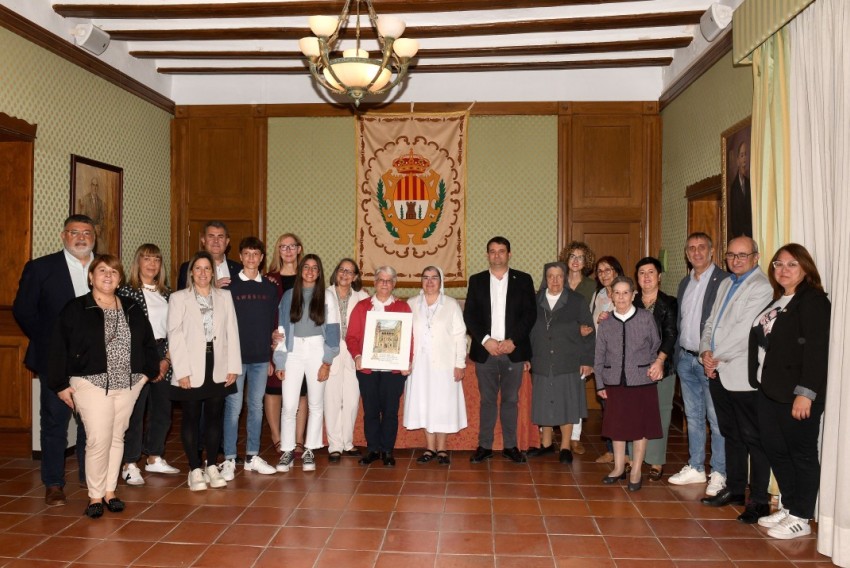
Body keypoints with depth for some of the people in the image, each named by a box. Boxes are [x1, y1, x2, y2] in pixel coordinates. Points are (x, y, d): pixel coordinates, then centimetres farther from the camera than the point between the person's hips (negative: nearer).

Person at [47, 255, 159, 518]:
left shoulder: (132, 309, 9)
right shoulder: (75, 309, -3)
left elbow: (148, 342, 16)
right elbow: (59, 349, -3)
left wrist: (147, 371, 9)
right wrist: (61, 385, -5)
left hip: (128, 385, 4)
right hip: (92, 384, -4)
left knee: (117, 438, 10)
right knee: (99, 439, -9)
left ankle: (110, 491, 22)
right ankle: (95, 496, 8)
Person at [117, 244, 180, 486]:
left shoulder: (166, 293, 11)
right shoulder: (126, 291, -4)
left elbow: (171, 328, 10)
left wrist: (166, 360, -1)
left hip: (163, 358, 6)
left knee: (163, 409, 10)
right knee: (135, 410, -4)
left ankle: (154, 458, 25)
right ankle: (130, 465, 7)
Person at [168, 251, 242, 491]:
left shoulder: (225, 296, 9)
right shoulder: (178, 298, 1)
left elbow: (232, 332, 6)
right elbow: (175, 337, -5)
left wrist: (233, 366, 0)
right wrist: (182, 371, -11)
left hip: (218, 368, 3)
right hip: (191, 370, -3)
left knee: (215, 417, 8)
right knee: (191, 418, 4)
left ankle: (212, 467, 19)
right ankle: (195, 470, 13)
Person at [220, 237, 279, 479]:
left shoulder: (270, 288, 8)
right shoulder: (229, 285, -1)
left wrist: (271, 357, 10)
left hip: (261, 358, 3)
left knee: (256, 406, 9)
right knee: (233, 407, -1)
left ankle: (252, 457, 19)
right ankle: (229, 459, 8)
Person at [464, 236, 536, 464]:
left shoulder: (523, 280, 4)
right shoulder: (476, 280, 7)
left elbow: (530, 314, -1)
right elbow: (469, 315, 2)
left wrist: (513, 341, -11)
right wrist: (486, 340, -11)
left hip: (513, 350, 0)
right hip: (485, 350, 1)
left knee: (511, 400, 8)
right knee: (487, 400, 7)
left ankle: (510, 446, 18)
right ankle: (485, 446, 15)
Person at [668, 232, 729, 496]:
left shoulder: (724, 281, -10)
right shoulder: (685, 283, 14)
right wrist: (678, 353, 11)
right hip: (685, 358, 7)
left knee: (716, 419, -1)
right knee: (693, 417, 15)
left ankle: (719, 474, 10)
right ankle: (695, 468, 25)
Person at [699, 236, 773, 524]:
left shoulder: (761, 288, -11)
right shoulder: (725, 285, 16)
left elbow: (744, 330, -18)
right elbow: (711, 322, 15)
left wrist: (717, 358, -11)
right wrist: (706, 351, -1)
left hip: (743, 375, -8)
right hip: (718, 372, 8)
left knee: (753, 438, 0)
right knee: (731, 434, 17)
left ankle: (759, 500, 9)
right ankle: (734, 489, 28)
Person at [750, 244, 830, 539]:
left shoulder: (813, 300, -10)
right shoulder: (777, 301, 16)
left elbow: (817, 349, -18)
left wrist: (806, 393, -22)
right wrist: (760, 381, 11)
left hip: (796, 394, -8)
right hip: (770, 390, 8)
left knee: (802, 453, 3)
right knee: (775, 450, 14)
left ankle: (800, 519, 15)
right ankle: (788, 507, 29)